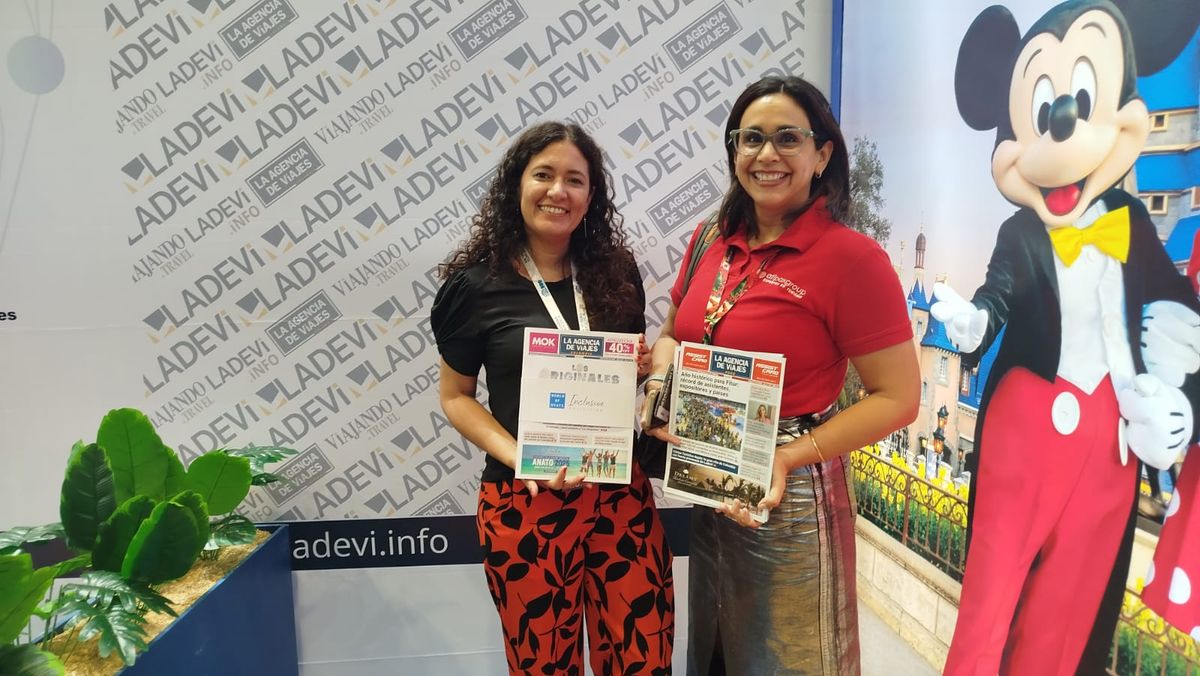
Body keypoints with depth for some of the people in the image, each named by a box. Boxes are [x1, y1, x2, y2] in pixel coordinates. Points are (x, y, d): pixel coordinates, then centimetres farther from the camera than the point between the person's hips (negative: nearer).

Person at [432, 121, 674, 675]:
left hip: (622, 494, 3)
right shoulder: (477, 284, -5)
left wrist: (647, 367, -6)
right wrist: (516, 455, -15)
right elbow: (455, 396, 0)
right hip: (524, 501, -2)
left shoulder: (615, 272, 4)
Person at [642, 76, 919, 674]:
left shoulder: (850, 256, -17)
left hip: (785, 496, -6)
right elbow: (672, 335, 15)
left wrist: (791, 457, -22)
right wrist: (663, 385, -5)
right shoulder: (713, 241, 1)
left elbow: (898, 397, -16)